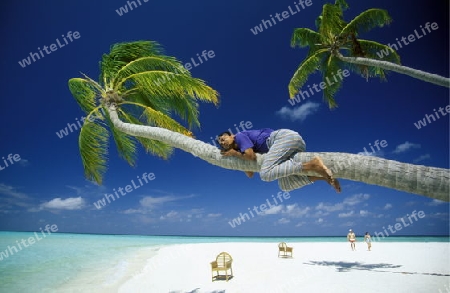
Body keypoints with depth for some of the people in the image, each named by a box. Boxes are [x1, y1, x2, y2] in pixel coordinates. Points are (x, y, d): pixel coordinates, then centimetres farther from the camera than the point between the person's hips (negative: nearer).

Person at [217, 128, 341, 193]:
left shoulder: (240, 136, 3)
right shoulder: (244, 149, 26)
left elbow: (251, 156, -14)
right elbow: (250, 174, 24)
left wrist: (234, 153, 4)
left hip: (284, 136, -9)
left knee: (266, 174, -23)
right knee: (285, 185, 4)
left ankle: (312, 165, -29)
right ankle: (323, 176, -5)